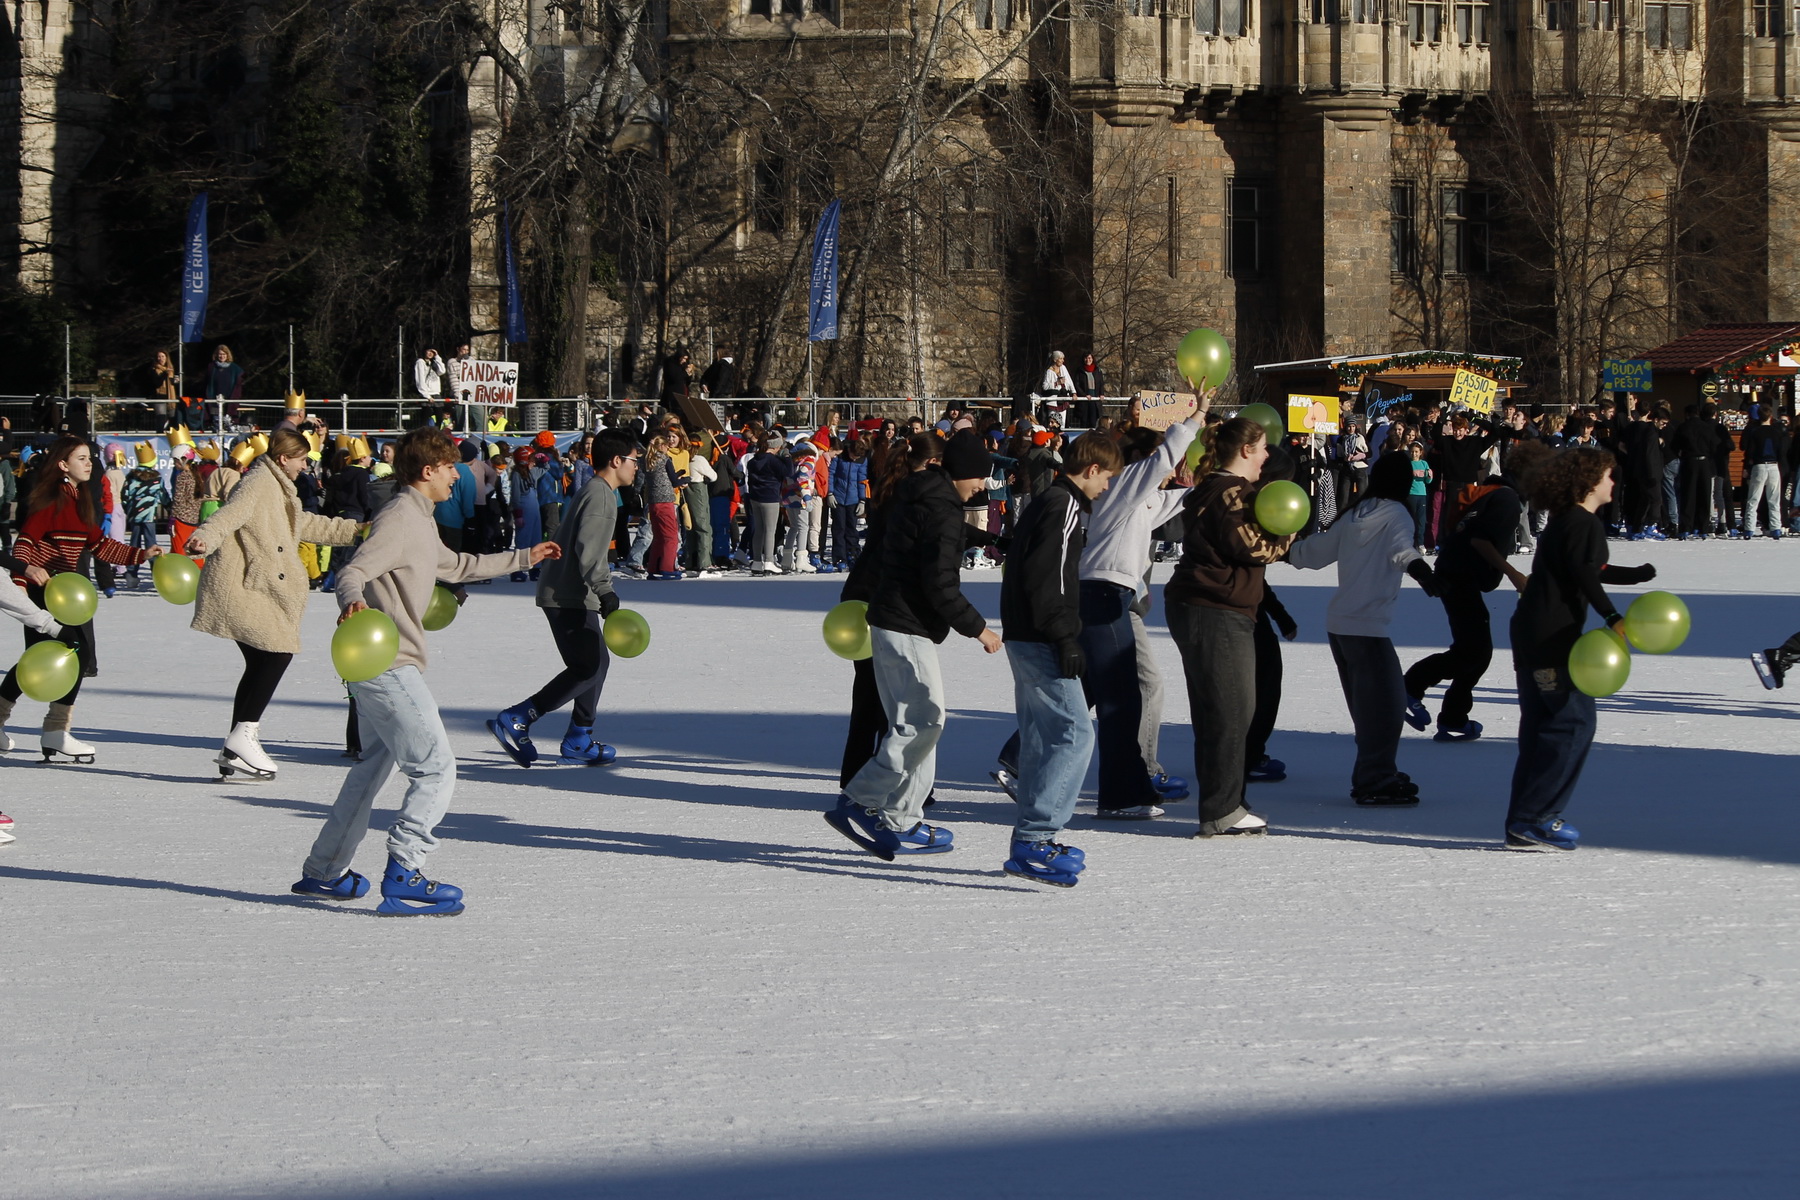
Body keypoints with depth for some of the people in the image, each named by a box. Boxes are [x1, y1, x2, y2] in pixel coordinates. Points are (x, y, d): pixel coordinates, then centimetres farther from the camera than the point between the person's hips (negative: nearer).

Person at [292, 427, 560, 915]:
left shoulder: (420, 521, 18)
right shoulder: (400, 518, -14)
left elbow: (455, 565, 37)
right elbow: (353, 572, -25)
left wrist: (523, 558, 46)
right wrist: (353, 602, -49)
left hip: (379, 666, 11)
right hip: (389, 666, -11)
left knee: (374, 766, 20)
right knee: (436, 766, -12)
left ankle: (324, 872, 27)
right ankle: (403, 879, -14)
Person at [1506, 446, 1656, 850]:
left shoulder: (1562, 523, 20)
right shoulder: (1586, 525, -10)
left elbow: (1591, 571, 33)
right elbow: (1585, 575, -25)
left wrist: (1640, 574, 43)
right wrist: (1613, 618, -34)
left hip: (1530, 634, 10)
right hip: (1553, 638, -10)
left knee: (1540, 726, 13)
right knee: (1574, 722, -8)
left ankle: (1523, 822, 14)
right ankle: (1535, 819, -11)